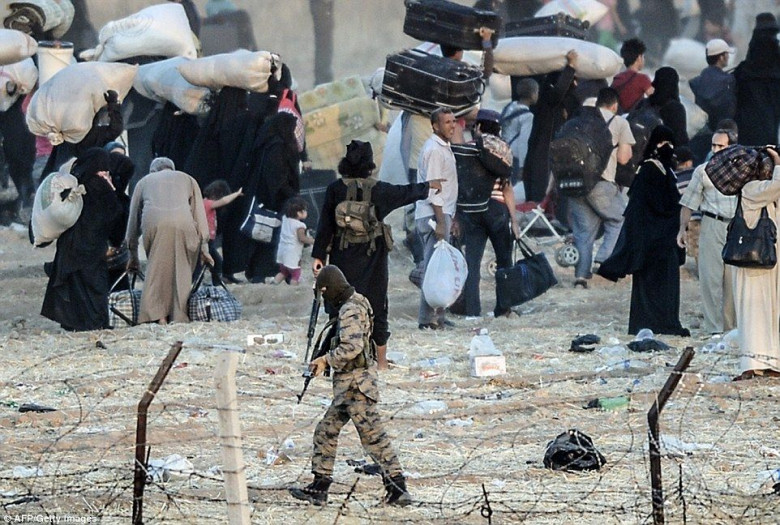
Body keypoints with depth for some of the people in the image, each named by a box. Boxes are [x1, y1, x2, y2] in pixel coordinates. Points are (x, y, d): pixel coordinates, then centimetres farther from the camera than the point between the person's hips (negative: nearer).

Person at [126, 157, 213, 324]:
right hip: (182, 221, 0)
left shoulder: (144, 182, 33)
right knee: (181, 270, 8)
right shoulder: (187, 179, 32)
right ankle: (179, 315, 1)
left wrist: (133, 256, 38)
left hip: (153, 223, 0)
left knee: (156, 269, 7)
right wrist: (204, 248, 24)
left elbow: (133, 219, 33)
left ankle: (157, 315, -6)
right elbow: (200, 215, 24)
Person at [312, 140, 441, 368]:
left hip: (342, 255, 0)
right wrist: (428, 186, 31)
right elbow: (405, 193, 12)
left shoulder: (335, 189, -6)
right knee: (376, 306, 9)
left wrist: (318, 255, 3)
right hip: (372, 258, 0)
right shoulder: (378, 190, -6)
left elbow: (325, 225, -4)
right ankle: (381, 362, 15)